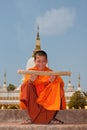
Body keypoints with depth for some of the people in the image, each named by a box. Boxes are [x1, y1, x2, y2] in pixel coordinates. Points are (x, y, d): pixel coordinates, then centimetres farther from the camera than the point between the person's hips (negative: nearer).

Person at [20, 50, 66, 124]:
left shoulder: (49, 72, 0)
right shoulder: (31, 71, -1)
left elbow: (61, 82, -15)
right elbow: (26, 84, -15)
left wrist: (55, 78, -38)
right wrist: (30, 81, -38)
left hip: (47, 99, 1)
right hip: (33, 99, -1)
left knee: (56, 85, -21)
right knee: (28, 85, -25)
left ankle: (50, 117, -16)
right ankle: (33, 116, -21)